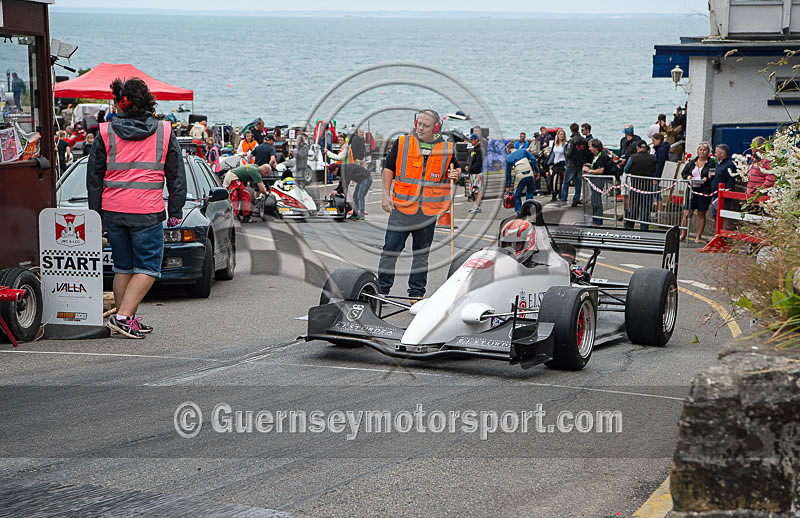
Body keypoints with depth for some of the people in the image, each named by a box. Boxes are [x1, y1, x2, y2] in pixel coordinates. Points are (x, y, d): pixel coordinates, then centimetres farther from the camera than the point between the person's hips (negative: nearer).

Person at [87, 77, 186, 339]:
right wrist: (175, 211, 14)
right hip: (147, 212, -3)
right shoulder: (164, 132, 3)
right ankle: (123, 316, -12)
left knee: (123, 267, 15)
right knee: (148, 268, 2)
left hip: (112, 210, 3)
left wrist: (96, 213, 13)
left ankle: (127, 320, 18)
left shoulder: (106, 133, 2)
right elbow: (177, 177, 7)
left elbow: (93, 177, 6)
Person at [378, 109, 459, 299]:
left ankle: (417, 291, 18)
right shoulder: (402, 143, 1)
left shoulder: (447, 148, 5)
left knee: (422, 253, 9)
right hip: (402, 207, -1)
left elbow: (456, 168, 20)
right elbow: (389, 168, 7)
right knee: (391, 248, -1)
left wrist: (455, 174, -4)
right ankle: (382, 288, 9)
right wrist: (386, 194, -1)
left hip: (429, 210, 1)